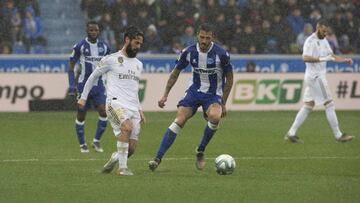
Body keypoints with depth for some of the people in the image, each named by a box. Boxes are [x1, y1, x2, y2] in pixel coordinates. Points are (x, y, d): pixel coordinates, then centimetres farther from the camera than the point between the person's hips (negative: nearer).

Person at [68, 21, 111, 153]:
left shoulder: (104, 47, 6)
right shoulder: (80, 46, -6)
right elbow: (71, 66, -1)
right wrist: (72, 85, -8)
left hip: (99, 85, 3)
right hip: (84, 85, -3)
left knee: (104, 112, -11)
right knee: (81, 115, 2)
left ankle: (96, 141, 6)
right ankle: (82, 145, 16)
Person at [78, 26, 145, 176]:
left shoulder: (138, 64, 20)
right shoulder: (111, 60, 1)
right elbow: (94, 76, 12)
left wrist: (139, 110, 24)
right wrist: (83, 97, 14)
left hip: (133, 107, 6)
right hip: (115, 103, -6)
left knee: (131, 149, -3)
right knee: (127, 127, -35)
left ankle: (114, 159, 28)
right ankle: (122, 168, -29)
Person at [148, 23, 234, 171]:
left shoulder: (221, 54, -15)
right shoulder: (189, 52, -7)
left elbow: (229, 79, -2)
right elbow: (175, 73, 7)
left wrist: (223, 103, -2)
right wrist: (165, 95, 3)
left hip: (214, 95, -2)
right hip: (194, 91, 2)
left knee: (214, 116, -33)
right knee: (179, 121, -17)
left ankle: (200, 152, -11)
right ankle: (158, 158, -18)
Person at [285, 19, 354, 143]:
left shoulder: (324, 40, 15)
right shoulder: (310, 41, -14)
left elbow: (332, 56, 17)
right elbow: (305, 58, -27)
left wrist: (345, 60, 2)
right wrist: (322, 59, -33)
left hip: (319, 76, 10)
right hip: (315, 77, -10)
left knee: (307, 106, 9)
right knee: (329, 105, -5)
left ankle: (291, 133, 9)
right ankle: (338, 135, 0)